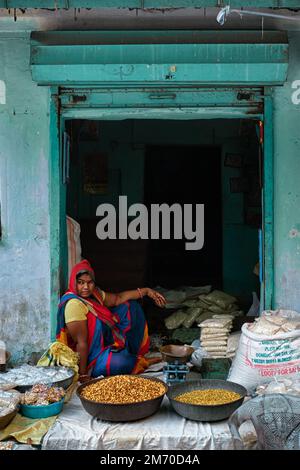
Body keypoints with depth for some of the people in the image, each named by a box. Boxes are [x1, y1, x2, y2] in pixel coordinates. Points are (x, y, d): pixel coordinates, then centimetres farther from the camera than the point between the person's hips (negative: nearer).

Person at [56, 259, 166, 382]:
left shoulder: (93, 294, -2)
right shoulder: (74, 304, -30)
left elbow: (118, 299, 8)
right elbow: (81, 342, -31)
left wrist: (145, 291, 1)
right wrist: (83, 375, -29)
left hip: (102, 340, 10)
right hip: (88, 357, -10)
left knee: (130, 307, 11)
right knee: (128, 363, -31)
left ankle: (134, 353, 14)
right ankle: (139, 362, 9)